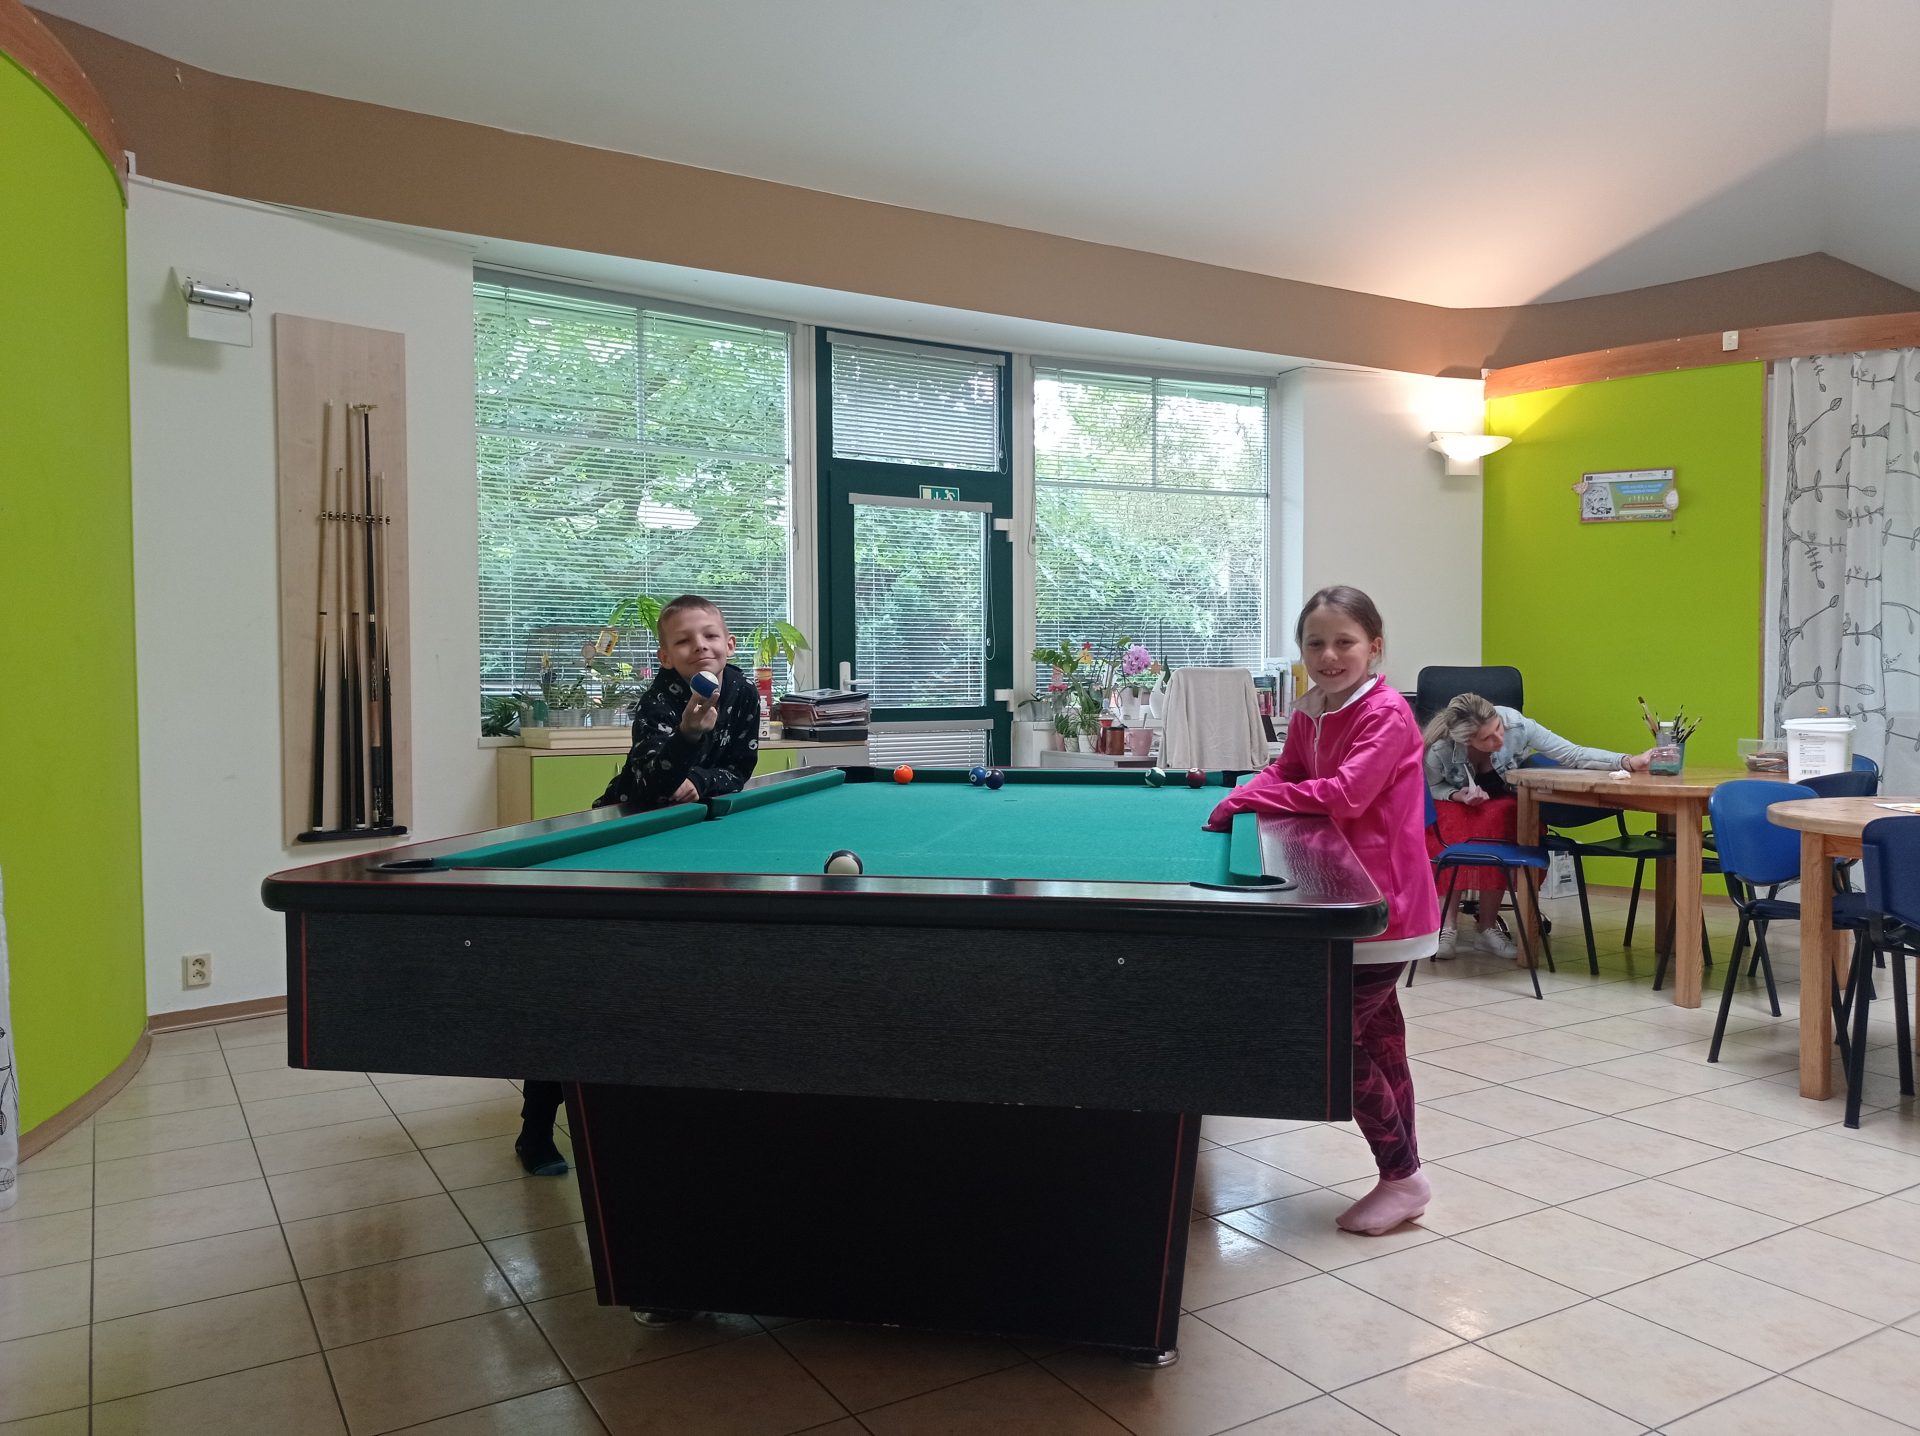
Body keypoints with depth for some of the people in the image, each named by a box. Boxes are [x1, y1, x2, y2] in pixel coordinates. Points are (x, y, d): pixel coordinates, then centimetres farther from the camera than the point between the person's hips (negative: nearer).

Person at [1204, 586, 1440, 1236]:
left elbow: (1346, 794, -24)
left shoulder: (1388, 713, -16)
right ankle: (1401, 1177, 27)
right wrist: (1246, 797, -5)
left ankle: (1402, 1176, 9)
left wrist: (1258, 797, -15)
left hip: (1385, 906, -8)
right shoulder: (1308, 715, 9)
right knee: (1379, 1040, 15)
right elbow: (1286, 771, 17)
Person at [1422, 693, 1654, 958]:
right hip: (1452, 803, -2)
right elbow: (1432, 787, -7)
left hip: (1501, 803, 2)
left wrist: (1629, 762, -34)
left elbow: (1573, 755, -24)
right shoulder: (1440, 749, -29)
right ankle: (1446, 922, -24)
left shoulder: (1515, 724, -27)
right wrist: (1459, 795, -28)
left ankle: (1486, 926, -23)